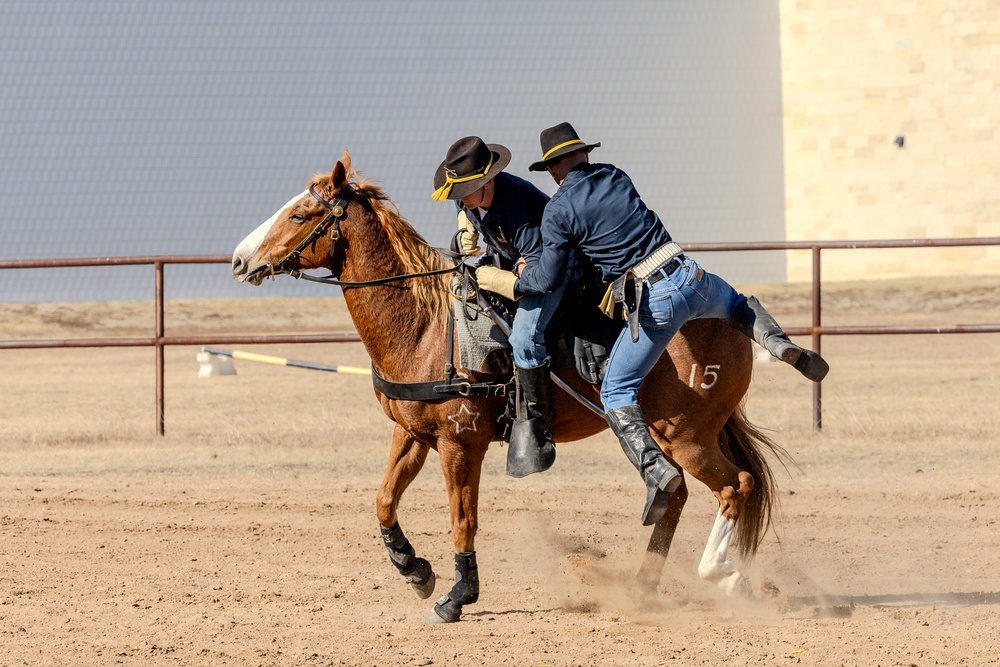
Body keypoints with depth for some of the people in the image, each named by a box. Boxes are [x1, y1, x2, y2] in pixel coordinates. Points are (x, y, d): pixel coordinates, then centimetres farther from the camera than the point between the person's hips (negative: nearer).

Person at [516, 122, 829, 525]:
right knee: (738, 304, 37)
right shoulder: (616, 177, 14)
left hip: (653, 304, -5)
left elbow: (547, 280, -2)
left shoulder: (558, 211, -4)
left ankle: (656, 469, -16)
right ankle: (781, 344, 9)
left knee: (616, 392, 4)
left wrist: (521, 278, 19)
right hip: (690, 277, 5)